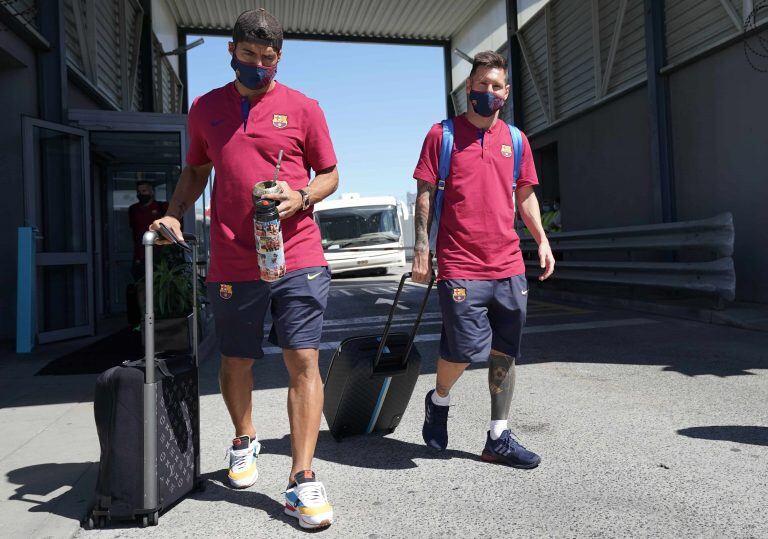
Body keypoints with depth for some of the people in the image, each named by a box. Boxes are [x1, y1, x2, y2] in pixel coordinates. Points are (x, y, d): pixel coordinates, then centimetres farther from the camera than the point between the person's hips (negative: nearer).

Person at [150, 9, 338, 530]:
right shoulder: (205, 108, 13)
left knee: (303, 361, -5)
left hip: (299, 258, -2)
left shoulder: (303, 108, 6)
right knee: (235, 361, 13)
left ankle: (302, 481, 4)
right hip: (232, 264, 3)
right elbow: (196, 170, 23)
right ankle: (244, 442, 40)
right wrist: (174, 214, 7)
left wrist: (301, 197, -11)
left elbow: (330, 174, 9)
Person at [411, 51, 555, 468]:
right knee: (465, 348, -7)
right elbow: (425, 195, 0)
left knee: (505, 352, 7)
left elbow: (525, 195, 18)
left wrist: (542, 240, 6)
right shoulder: (442, 134, 2)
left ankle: (498, 438, 21)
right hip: (459, 266, -4)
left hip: (508, 265, 5)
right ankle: (439, 399, 26)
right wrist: (422, 249, -6)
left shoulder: (515, 139, 13)